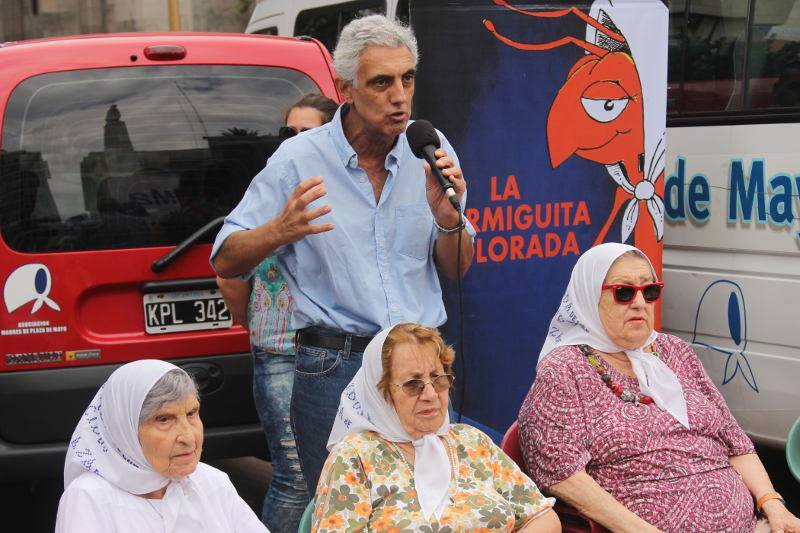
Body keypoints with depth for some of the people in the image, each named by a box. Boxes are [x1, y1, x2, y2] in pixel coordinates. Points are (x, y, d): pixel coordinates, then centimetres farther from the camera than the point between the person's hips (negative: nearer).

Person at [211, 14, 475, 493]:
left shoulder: (430, 151, 4)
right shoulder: (299, 160, -5)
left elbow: (456, 269, 10)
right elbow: (225, 262, -3)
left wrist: (447, 216, -11)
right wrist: (279, 231, -23)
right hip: (335, 368, -3)